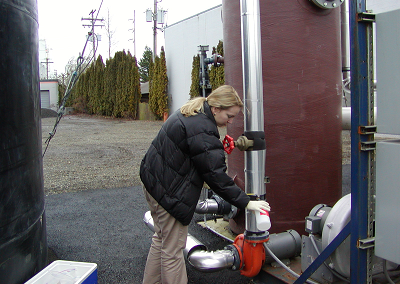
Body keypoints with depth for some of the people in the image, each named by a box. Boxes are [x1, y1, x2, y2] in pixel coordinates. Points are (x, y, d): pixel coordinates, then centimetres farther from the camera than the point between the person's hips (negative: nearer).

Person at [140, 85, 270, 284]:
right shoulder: (202, 131, -26)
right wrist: (245, 202, -18)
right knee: (173, 251, 2)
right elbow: (216, 176, -24)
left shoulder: (189, 114, 6)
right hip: (169, 192, -11)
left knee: (161, 240, 23)